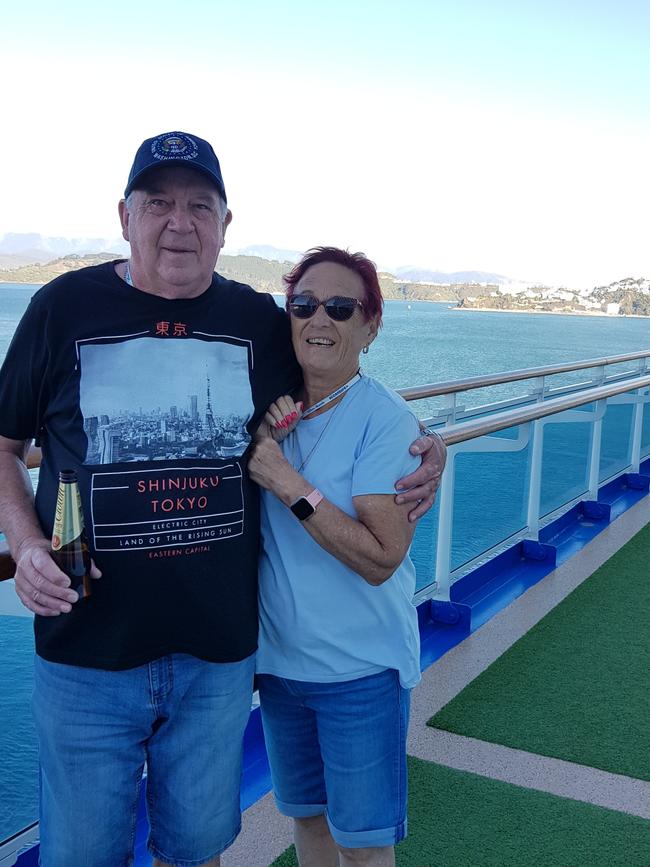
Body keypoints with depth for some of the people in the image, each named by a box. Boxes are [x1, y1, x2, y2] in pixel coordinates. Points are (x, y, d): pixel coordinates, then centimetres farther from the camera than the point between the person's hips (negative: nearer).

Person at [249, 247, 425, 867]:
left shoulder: (384, 419, -18)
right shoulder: (274, 407, 0)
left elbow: (380, 558, -24)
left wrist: (287, 482, -27)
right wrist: (257, 437, -8)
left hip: (360, 666, -5)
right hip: (280, 655, 5)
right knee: (306, 814, 23)